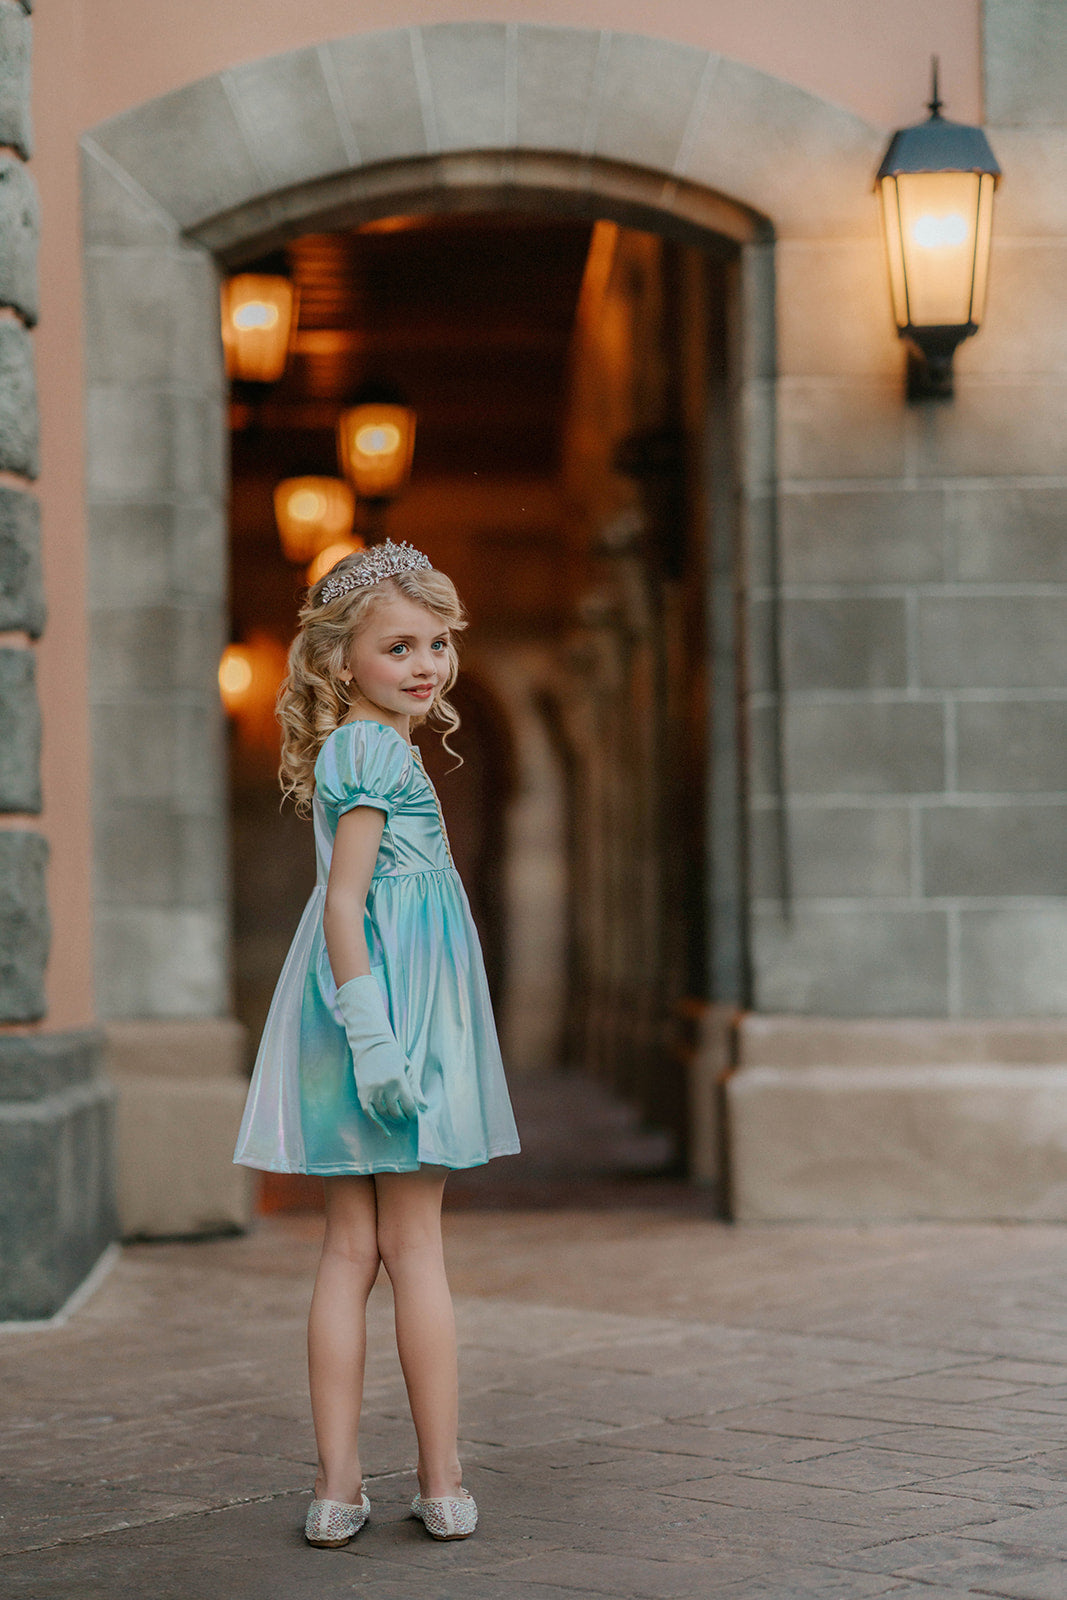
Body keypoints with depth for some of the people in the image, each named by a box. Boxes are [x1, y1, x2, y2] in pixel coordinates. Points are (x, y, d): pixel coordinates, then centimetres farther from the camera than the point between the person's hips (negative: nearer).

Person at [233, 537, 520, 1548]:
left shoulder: (353, 751, 16)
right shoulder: (379, 753, -13)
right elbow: (344, 902, -20)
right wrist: (373, 1033, -24)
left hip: (374, 1017, 9)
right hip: (398, 1006, -9)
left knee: (351, 1249, 6)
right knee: (414, 1246, -1)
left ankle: (337, 1486, 7)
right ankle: (442, 1485, 7)